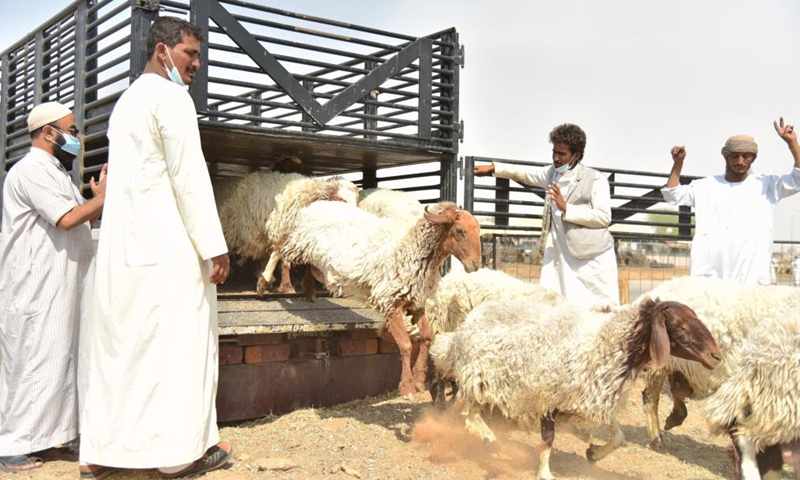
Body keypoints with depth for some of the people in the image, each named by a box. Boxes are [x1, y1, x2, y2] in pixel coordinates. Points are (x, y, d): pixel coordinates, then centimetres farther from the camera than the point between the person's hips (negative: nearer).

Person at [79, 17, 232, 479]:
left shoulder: (126, 101, 21)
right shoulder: (171, 97, -7)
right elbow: (189, 176, -14)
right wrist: (215, 246, -14)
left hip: (120, 249, 9)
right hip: (168, 247, -9)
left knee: (120, 346, 10)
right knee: (179, 345, -2)